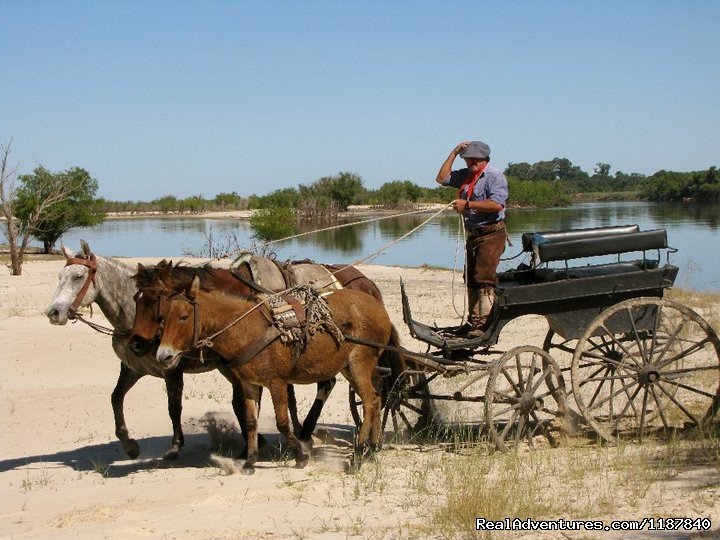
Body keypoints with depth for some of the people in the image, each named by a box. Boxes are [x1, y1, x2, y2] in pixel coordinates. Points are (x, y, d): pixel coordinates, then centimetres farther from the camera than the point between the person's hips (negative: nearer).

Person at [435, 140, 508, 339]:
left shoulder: (494, 176, -11)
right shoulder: (465, 176, 14)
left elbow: (497, 204, -23)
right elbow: (442, 178, 17)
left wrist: (467, 205, -20)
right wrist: (454, 153, 11)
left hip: (491, 234, -9)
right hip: (472, 234, 9)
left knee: (484, 278, -15)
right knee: (471, 280, 12)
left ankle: (485, 324, -16)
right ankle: (473, 321, 20)